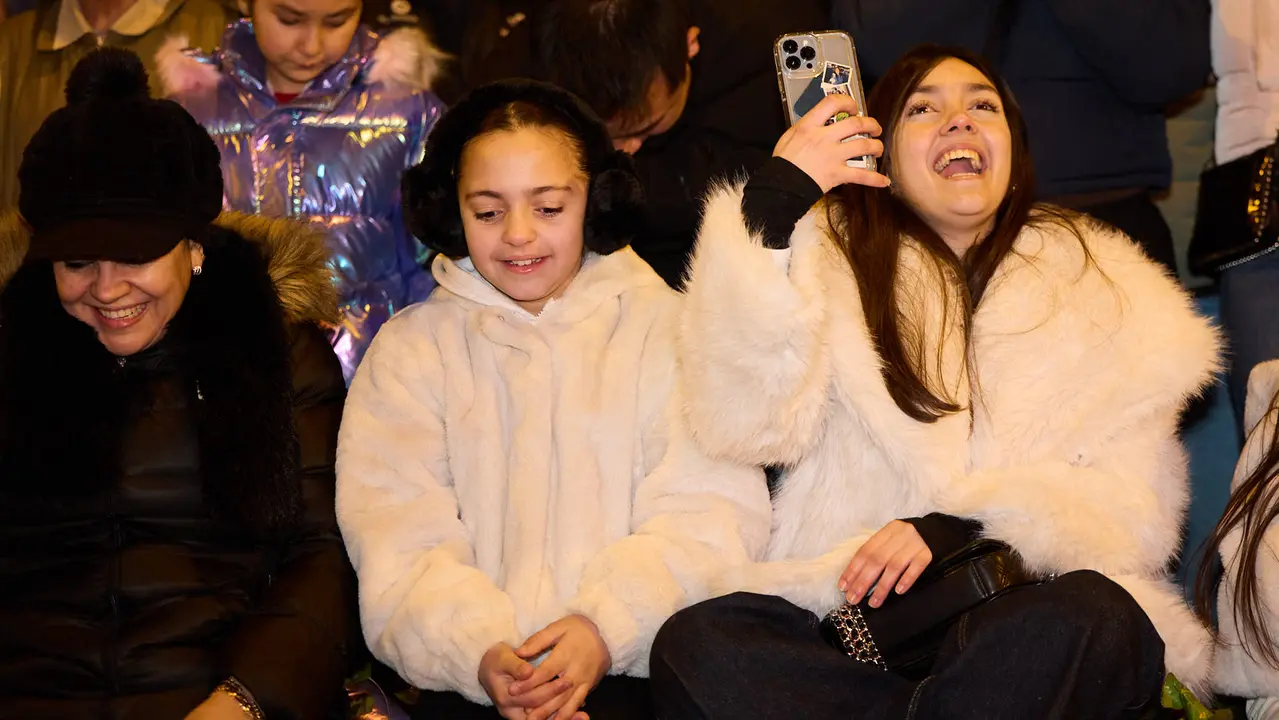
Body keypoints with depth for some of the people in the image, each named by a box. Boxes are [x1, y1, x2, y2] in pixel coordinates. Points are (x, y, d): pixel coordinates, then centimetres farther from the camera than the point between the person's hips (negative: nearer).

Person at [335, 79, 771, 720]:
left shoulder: (668, 328, 15)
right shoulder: (411, 349, 16)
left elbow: (710, 509, 2)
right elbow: (399, 540, 3)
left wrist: (609, 625, -15)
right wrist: (479, 651, -16)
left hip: (636, 665, 0)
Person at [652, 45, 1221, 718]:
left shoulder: (1098, 282, 17)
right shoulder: (833, 259, 14)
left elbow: (1131, 503, 5)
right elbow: (744, 424, -4)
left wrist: (959, 526, -12)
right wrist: (771, 204, -10)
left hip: (1024, 609, 0)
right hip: (858, 610, 1)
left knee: (1089, 617, -36)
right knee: (694, 642, -30)